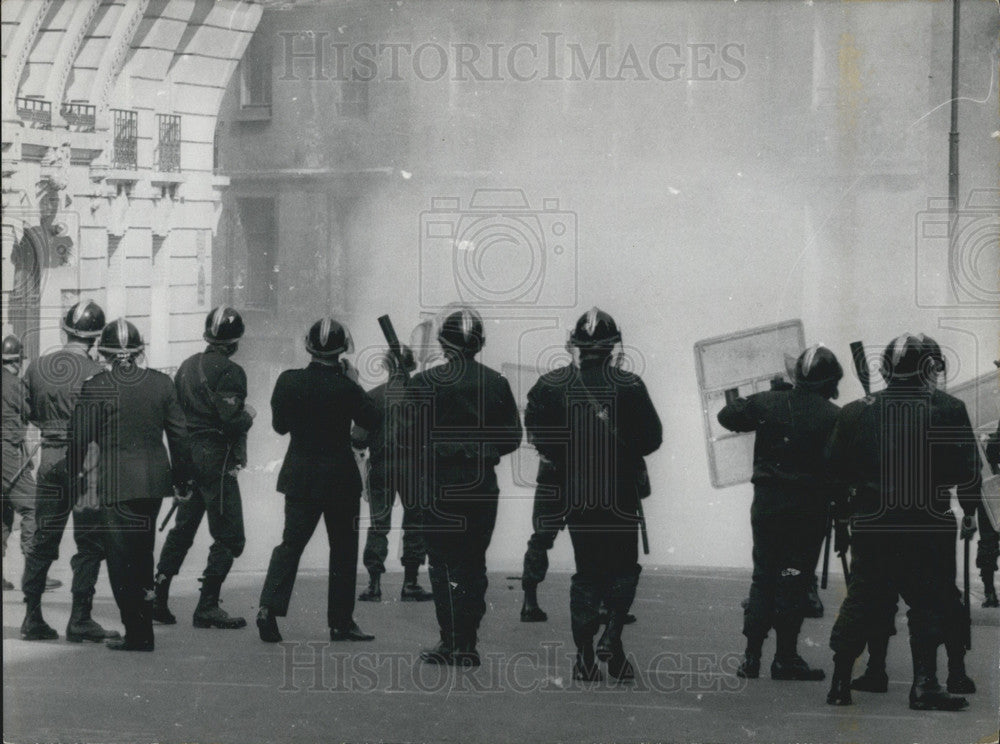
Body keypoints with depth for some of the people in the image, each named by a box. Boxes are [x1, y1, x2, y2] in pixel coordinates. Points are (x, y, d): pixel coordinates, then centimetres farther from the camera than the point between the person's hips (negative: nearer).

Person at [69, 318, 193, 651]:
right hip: (154, 480, 5)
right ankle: (142, 627, 28)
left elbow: (79, 437, -6)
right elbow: (179, 434, 5)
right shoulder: (161, 383, 1)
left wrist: (77, 473, 10)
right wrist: (183, 477, 15)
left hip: (115, 483, -4)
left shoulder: (94, 387, -10)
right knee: (142, 554, 19)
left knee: (121, 560, 1)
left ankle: (138, 634, -3)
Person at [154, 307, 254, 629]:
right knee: (229, 536, -2)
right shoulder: (229, 372, -14)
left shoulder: (188, 366, 11)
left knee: (182, 530, 16)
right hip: (217, 461, -8)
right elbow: (232, 421, -21)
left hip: (188, 455, 8)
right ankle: (207, 607, -5)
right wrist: (248, 414, -2)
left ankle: (157, 597, 15)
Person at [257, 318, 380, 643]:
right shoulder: (345, 388, -17)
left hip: (299, 478, 3)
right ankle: (341, 621, 13)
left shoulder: (288, 381, -7)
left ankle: (269, 606, -10)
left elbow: (279, 425, 6)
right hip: (339, 478, -3)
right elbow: (372, 419, -2)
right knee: (343, 547, 10)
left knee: (291, 543, 9)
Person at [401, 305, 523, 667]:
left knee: (444, 563, 2)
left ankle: (452, 642, -3)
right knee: (474, 564, 11)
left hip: (440, 486, -3)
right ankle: (468, 645, 12)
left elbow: (406, 436, -7)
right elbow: (513, 437, 6)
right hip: (483, 487, 3)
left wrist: (424, 459, 12)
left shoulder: (424, 384, -8)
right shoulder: (496, 383, 2)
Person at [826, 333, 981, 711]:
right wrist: (969, 510, 10)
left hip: (870, 523, 3)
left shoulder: (856, 413, 2)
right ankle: (924, 684, -3)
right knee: (930, 600, 4)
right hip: (927, 525, -3)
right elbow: (967, 468, -3)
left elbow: (835, 467, 7)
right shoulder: (948, 410, -5)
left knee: (862, 600, 12)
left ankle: (840, 681, 12)